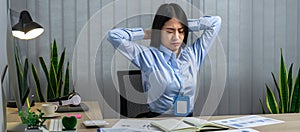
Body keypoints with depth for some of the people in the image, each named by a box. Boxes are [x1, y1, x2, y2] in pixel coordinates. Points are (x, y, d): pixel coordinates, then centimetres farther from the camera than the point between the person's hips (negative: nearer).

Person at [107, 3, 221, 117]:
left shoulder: (193, 54, 11)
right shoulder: (148, 56, 0)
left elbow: (215, 22, 15)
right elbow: (113, 35, -7)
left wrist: (184, 25, 10)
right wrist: (148, 34, 3)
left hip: (188, 121, 3)